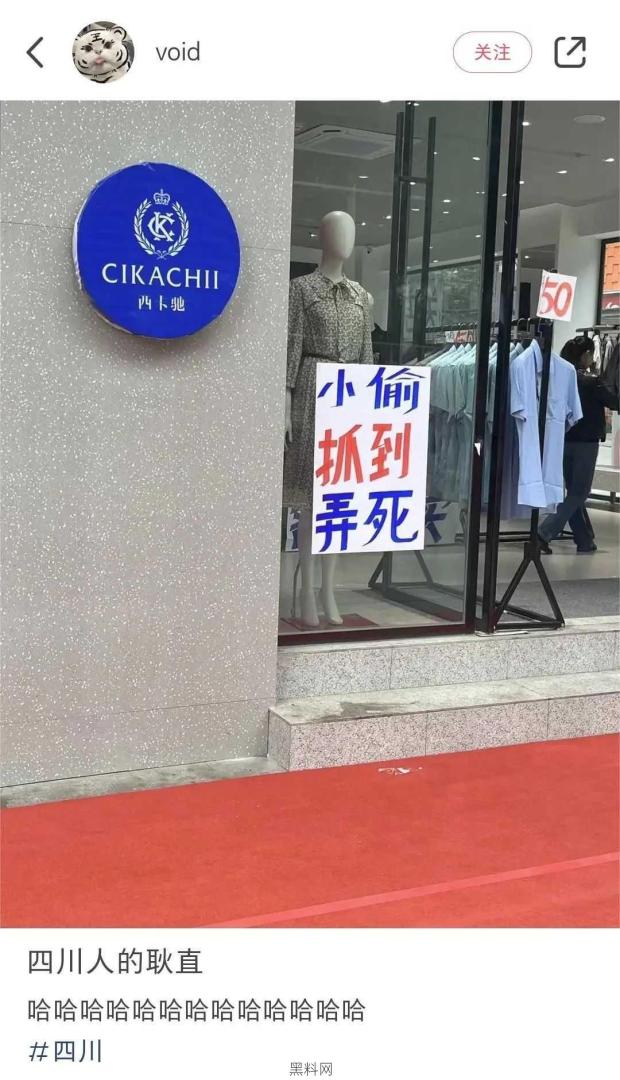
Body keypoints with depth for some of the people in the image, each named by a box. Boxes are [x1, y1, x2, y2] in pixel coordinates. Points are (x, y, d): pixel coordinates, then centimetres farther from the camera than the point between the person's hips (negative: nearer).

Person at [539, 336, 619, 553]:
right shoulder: (590, 382, -14)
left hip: (564, 441, 6)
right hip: (585, 443, -6)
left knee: (574, 492, 13)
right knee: (579, 493, 1)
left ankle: (584, 541, 20)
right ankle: (545, 532, -12)